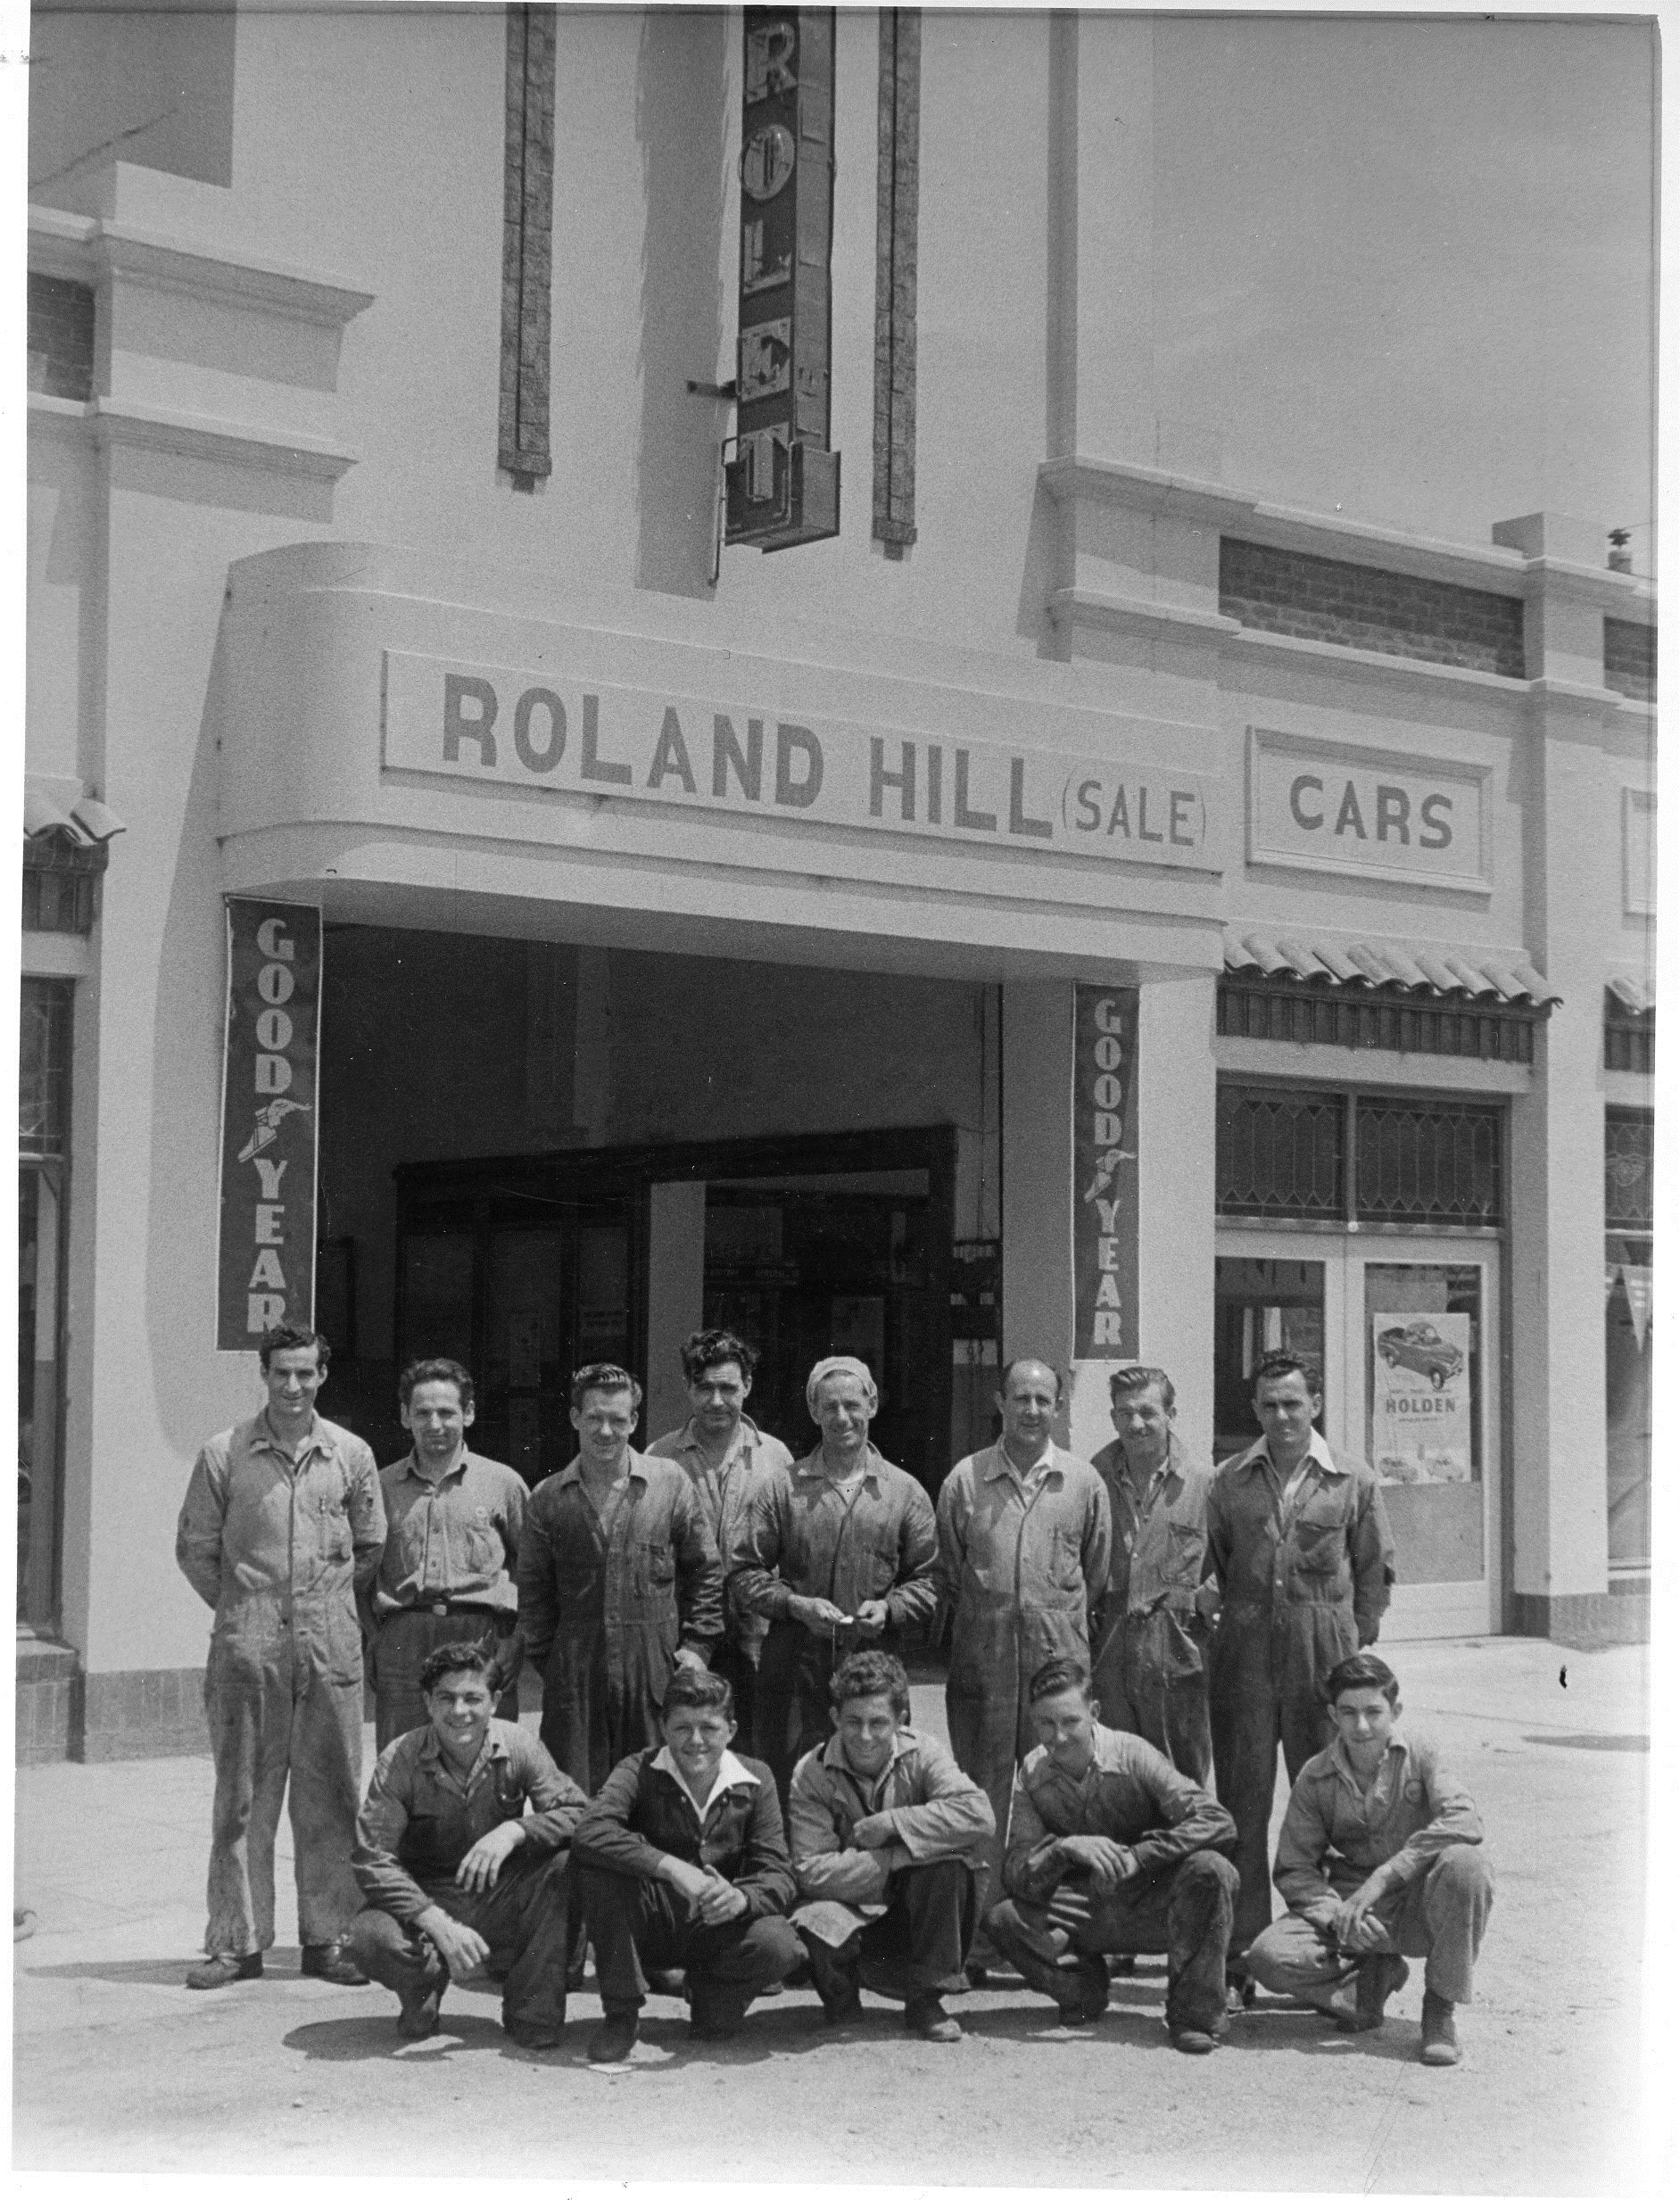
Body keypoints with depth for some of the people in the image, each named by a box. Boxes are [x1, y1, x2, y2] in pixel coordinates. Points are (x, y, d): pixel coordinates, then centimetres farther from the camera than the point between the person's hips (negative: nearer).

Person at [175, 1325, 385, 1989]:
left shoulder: (351, 1455, 5)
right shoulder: (224, 1455, 0)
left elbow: (371, 1546, 16)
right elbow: (194, 1548, 7)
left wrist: (329, 1602, 11)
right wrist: (240, 1607, 6)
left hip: (330, 1644, 1)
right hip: (246, 1644, -1)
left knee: (330, 1796, 4)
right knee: (242, 1797, 3)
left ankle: (327, 1938, 12)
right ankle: (237, 1941, 9)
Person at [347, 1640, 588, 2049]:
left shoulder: (518, 1746, -8)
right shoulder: (400, 1760, -14)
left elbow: (579, 1814, -13)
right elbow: (371, 1860, -19)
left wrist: (514, 1830, -32)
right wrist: (439, 1924, -31)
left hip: (504, 1900, 1)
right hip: (427, 1903, -1)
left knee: (570, 1861, -26)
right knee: (373, 1936, -34)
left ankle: (533, 2010, -11)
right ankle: (422, 1992, 5)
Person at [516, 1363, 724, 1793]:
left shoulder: (670, 1483, 4)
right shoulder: (548, 1499, 7)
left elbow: (705, 1572, 8)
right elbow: (533, 1593, 12)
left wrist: (696, 1645, 1)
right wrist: (544, 1661, 7)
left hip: (655, 1673, -1)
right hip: (574, 1675, 1)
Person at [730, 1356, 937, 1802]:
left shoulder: (906, 1492, 8)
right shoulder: (781, 1488, 6)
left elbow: (928, 1581, 9)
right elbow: (744, 1571, 5)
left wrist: (889, 1608, -10)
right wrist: (795, 1604, -10)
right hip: (794, 1669, 0)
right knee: (789, 1787, 1)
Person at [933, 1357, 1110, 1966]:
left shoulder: (1083, 1481, 6)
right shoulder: (964, 1480, 4)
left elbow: (1097, 1576, 12)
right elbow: (946, 1576, 10)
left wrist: (1059, 1625, 8)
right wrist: (984, 1625, 7)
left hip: (1059, 1660, 0)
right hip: (982, 1663, 0)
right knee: (982, 1798, 3)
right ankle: (974, 1936, 7)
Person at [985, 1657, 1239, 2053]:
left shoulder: (1132, 1754, -15)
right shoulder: (1032, 1774, -5)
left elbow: (1218, 1822, -25)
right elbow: (1015, 1872, -13)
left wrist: (1135, 1856, -33)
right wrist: (1063, 1848, -33)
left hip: (1153, 1909, -3)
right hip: (1088, 1914, 3)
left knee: (1210, 1871, -33)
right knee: (1003, 1920, -24)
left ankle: (1194, 2015, -17)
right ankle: (1082, 1990, 7)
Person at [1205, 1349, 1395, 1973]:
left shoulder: (1352, 1482, 4)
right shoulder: (1230, 1480, 8)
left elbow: (1375, 1569, 10)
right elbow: (1209, 1568, 14)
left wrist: (1356, 1644, 6)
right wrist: (1231, 1622, 7)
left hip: (1325, 1656, -1)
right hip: (1245, 1656, 1)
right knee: (1242, 1801, 2)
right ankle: (1241, 1945, 7)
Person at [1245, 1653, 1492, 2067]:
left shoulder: (1417, 1754, -9)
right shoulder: (1316, 1778, -4)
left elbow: (1465, 1821, -26)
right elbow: (1293, 1870, -2)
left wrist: (1383, 1876, -31)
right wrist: (1337, 1916, -23)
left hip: (1418, 1907, -1)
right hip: (1348, 1904, 1)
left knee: (1464, 1862, -35)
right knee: (1269, 1957, -25)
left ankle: (1440, 2009, -16)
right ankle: (1373, 1976, 4)